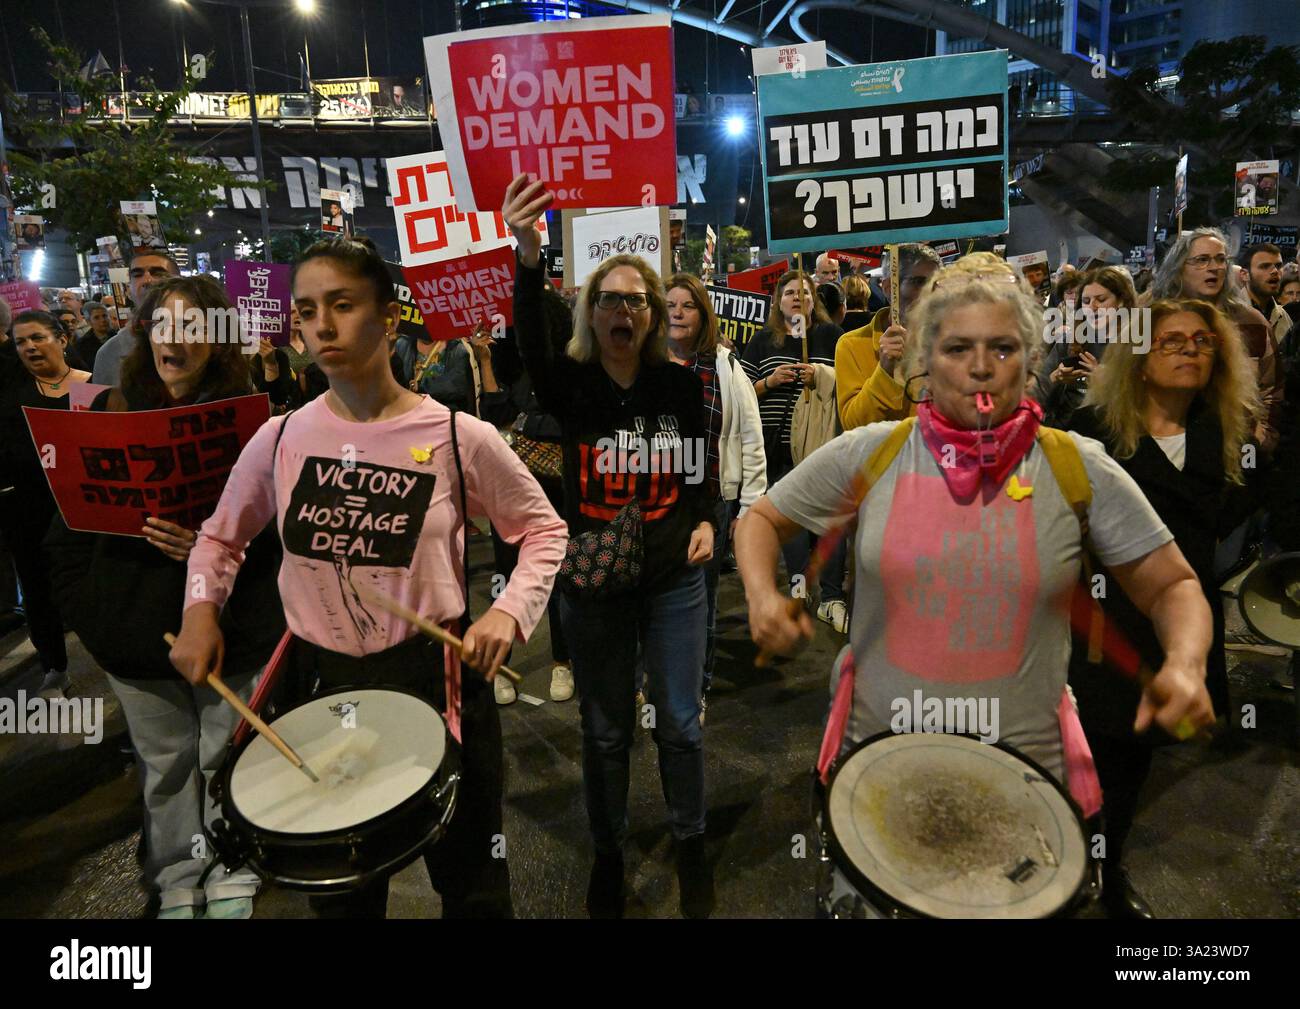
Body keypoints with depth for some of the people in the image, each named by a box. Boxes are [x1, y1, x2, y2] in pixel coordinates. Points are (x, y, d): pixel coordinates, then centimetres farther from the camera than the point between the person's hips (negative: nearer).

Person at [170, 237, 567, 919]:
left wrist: (510, 611, -17)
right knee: (340, 892, 24)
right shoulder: (281, 438, -4)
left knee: (469, 884, 17)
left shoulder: (458, 437, -13)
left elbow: (543, 531, -2)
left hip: (435, 677, -2)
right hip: (319, 683, 3)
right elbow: (220, 535, 13)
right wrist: (202, 610, -4)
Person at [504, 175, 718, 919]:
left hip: (674, 578, 1)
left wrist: (706, 522, -8)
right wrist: (529, 258, -46)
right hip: (594, 581, -1)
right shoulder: (571, 382, -8)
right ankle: (608, 854, 35)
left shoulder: (681, 382, -2)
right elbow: (530, 348, -31)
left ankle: (692, 845, 35)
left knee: (680, 724, 11)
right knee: (605, 731, 13)